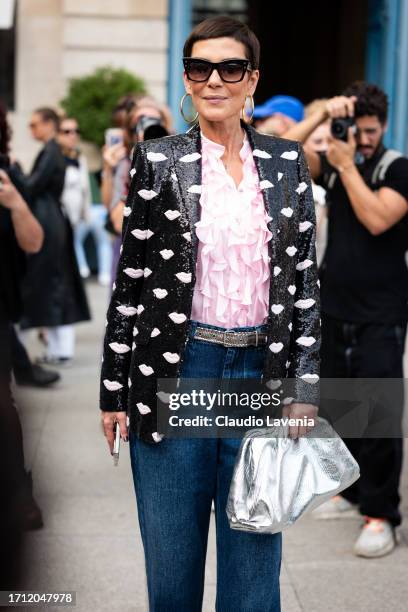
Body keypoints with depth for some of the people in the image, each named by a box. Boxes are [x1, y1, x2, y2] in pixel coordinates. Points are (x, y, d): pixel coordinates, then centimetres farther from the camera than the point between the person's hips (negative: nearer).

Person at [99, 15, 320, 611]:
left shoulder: (287, 162, 5)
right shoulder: (157, 160, 0)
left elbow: (305, 277, 6)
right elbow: (130, 280, 1)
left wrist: (305, 388, 0)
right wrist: (114, 390, 0)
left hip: (261, 372, 2)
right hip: (175, 372, -1)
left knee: (254, 556, 10)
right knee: (171, 556, 11)